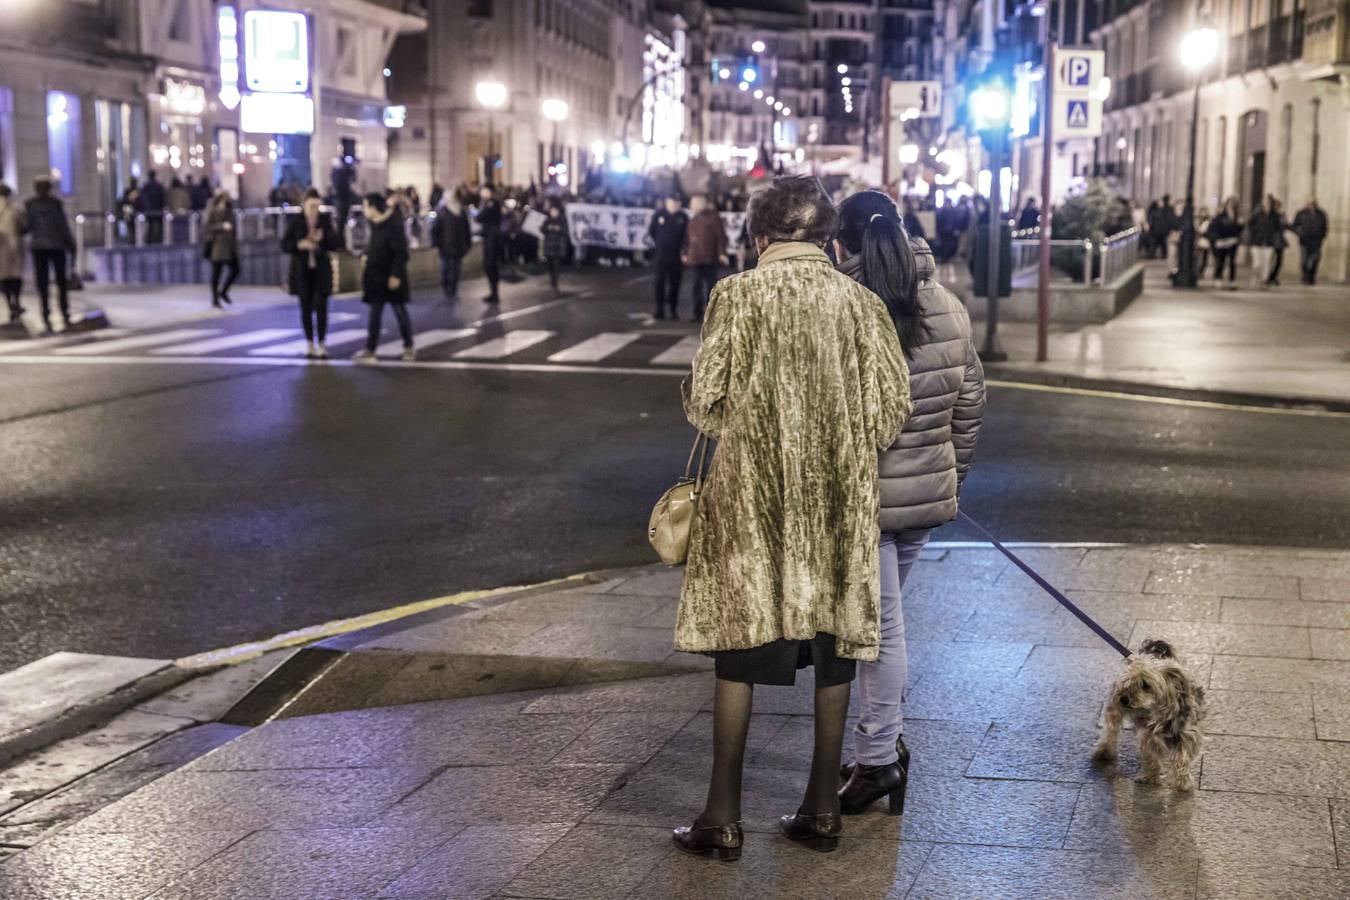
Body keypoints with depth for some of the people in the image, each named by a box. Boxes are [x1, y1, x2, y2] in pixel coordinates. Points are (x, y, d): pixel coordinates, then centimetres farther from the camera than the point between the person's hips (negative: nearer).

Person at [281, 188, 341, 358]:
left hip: (321, 270, -1)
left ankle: (321, 344, -1)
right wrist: (299, 245, -18)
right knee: (306, 308, 7)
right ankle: (310, 344, 16)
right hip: (301, 271, 1)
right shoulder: (295, 221, -1)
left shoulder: (326, 220, -1)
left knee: (321, 307, -7)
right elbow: (284, 245, 0)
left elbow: (337, 244, 0)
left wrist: (323, 239, -18)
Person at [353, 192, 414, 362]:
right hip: (376, 276, 8)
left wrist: (396, 275, -22)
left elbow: (401, 253, -20)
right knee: (375, 313, 10)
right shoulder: (375, 224, 5)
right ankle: (370, 349, 14)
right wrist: (367, 255, 4)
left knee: (400, 312, 2)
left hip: (392, 277, -8)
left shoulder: (393, 225, -19)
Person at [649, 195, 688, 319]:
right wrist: (658, 242, 9)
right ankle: (660, 309, 4)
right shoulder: (659, 214, -1)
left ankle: (674, 309, 10)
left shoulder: (683, 217, -1)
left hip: (676, 255, 0)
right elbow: (651, 231, 8)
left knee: (675, 283, 3)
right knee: (660, 282, -1)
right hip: (660, 254, 0)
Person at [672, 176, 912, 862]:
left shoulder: (737, 295, -8)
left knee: (738, 650, 6)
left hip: (751, 496, -2)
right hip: (839, 503, 3)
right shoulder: (860, 302, 0)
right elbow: (892, 406, -1)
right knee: (834, 648, 12)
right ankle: (822, 810, 19)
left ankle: (723, 818, 10)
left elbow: (706, 400, -9)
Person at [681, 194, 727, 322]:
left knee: (711, 285, -1)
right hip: (695, 259, 6)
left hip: (710, 259, -6)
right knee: (697, 286, 6)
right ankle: (698, 313, 10)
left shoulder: (713, 217, -3)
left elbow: (721, 237, -7)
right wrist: (685, 253, 14)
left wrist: (722, 253, -13)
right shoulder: (693, 220, 16)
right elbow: (687, 238, 19)